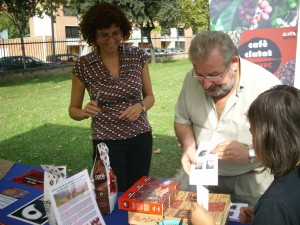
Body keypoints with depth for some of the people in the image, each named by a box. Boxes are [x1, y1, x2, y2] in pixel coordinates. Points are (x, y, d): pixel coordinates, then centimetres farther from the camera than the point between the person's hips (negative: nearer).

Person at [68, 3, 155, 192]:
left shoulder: (137, 56, -3)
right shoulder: (83, 66, -7)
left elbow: (149, 96, 5)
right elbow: (73, 110, 2)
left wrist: (141, 107, -16)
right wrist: (84, 112, -20)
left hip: (141, 138, 2)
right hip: (107, 143, -2)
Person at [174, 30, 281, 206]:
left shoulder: (267, 85, -24)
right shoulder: (191, 80, -10)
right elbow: (182, 120, 4)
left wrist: (250, 153, -31)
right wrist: (188, 145, -14)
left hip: (252, 179, -3)